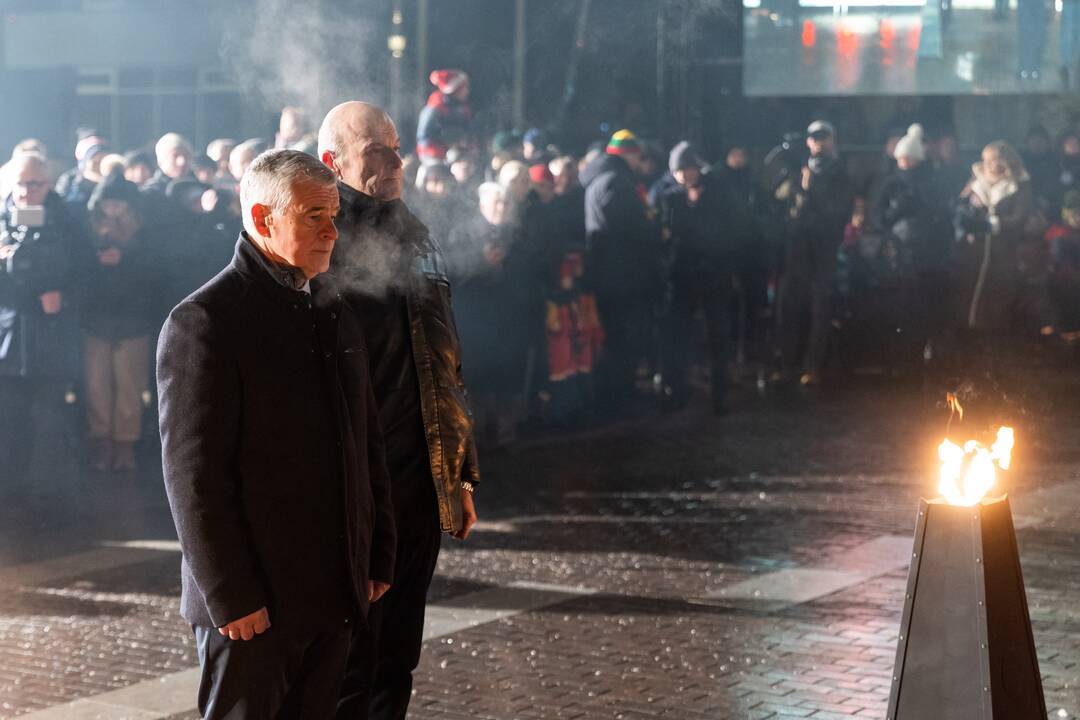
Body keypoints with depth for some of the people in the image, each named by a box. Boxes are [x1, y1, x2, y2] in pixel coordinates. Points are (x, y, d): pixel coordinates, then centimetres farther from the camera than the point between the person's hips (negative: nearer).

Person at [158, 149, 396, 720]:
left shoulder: (334, 311, 13)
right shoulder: (202, 323, -11)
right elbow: (194, 473, -15)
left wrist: (379, 557, 14)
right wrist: (232, 597, -17)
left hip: (336, 591, 7)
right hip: (252, 604, -7)